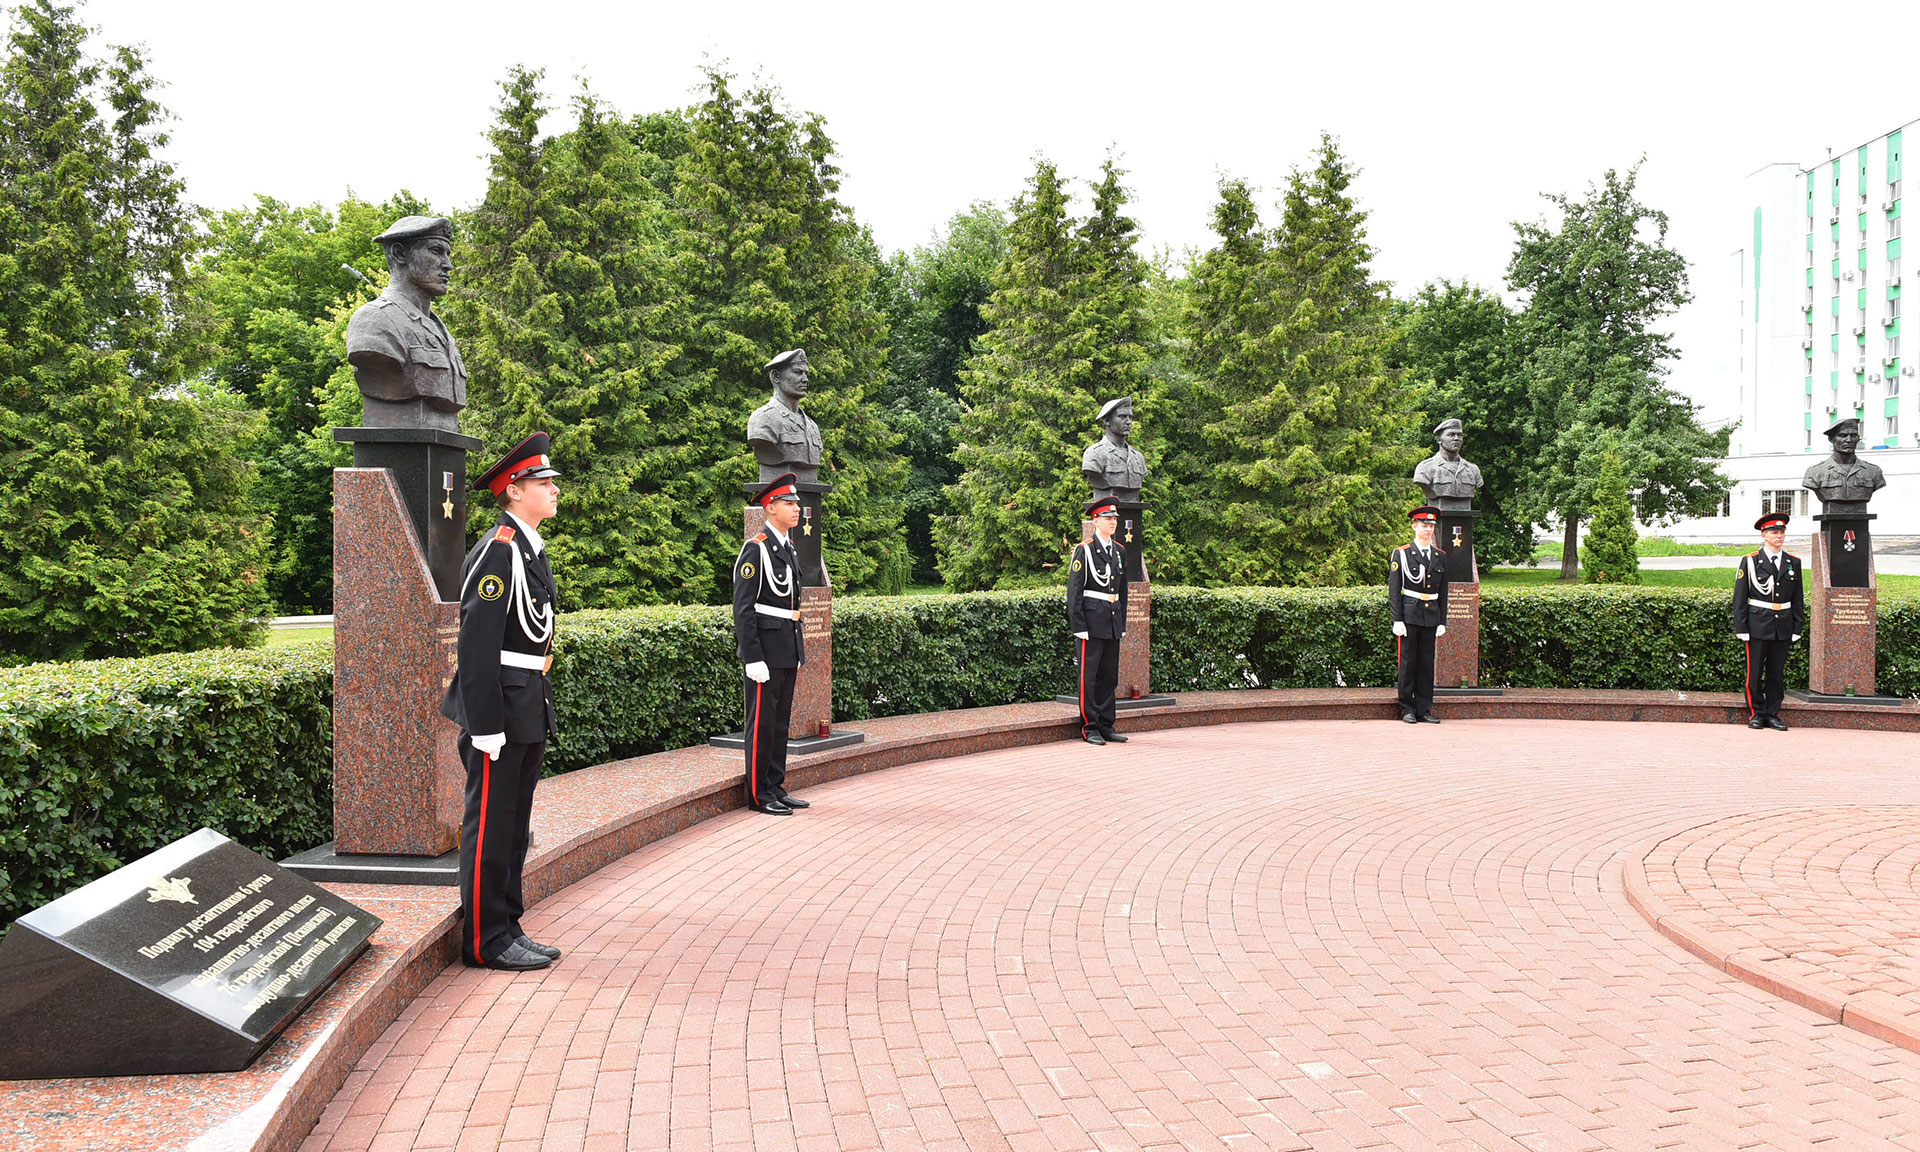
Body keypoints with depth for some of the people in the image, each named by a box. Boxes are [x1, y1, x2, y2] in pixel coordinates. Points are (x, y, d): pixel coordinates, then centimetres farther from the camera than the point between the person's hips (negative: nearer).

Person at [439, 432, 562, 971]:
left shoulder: (531, 548, 14)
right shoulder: (498, 550, -16)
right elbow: (477, 643, -20)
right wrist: (485, 724, -21)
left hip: (530, 709, 10)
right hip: (500, 706, -10)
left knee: (514, 825, 15)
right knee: (490, 825, 0)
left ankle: (507, 929, 25)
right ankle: (486, 941, 9)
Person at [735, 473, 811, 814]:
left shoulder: (790, 548, 14)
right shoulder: (756, 548, -13)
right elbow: (743, 608, -16)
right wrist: (753, 659, -20)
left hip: (789, 649, 9)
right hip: (766, 648, -9)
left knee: (781, 721, 13)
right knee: (762, 722, -1)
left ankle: (776, 787, 21)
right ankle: (759, 795, 6)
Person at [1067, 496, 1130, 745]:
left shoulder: (1120, 551, 14)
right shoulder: (1084, 550, -6)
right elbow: (1074, 591, -10)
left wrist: (1122, 623, 14)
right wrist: (1079, 626, -14)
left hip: (1113, 623, 7)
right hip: (1093, 621, -7)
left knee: (1110, 677, 10)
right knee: (1089, 676, -2)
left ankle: (1106, 727, 17)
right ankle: (1090, 728, 5)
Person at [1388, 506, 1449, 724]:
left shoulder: (1440, 556, 11)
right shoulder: (1401, 554, -2)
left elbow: (1443, 592, 13)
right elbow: (1393, 590, -5)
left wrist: (1442, 622, 7)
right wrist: (1397, 620, -11)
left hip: (1431, 617, 4)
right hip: (1409, 615, -4)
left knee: (1427, 663, 6)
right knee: (1408, 662, 0)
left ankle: (1424, 710, 11)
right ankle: (1407, 709, 7)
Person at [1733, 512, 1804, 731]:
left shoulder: (1794, 562, 9)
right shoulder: (1749, 561, -1)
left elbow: (1798, 598, 12)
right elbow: (1739, 598, -3)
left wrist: (1798, 628, 6)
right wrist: (1741, 628, -7)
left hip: (1783, 626, 3)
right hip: (1758, 625, -3)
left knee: (1777, 673, 7)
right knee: (1755, 672, 0)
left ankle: (1772, 714, 15)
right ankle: (1756, 714, 11)